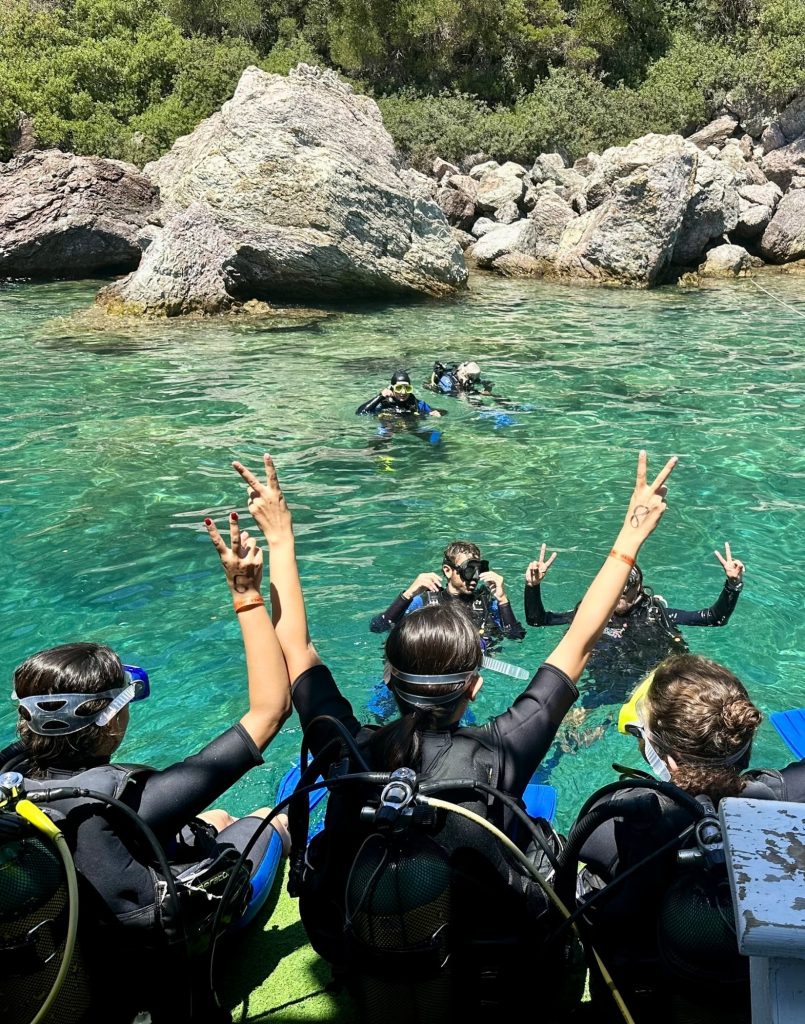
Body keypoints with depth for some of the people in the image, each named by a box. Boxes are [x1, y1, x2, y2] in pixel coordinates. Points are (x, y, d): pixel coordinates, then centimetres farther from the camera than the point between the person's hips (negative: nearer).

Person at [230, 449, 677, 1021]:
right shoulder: (498, 757, -29)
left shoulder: (347, 753, -25)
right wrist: (631, 539, -10)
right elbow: (579, 642, -20)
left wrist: (280, 538, -2)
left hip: (360, 973, 2)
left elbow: (294, 646, -9)